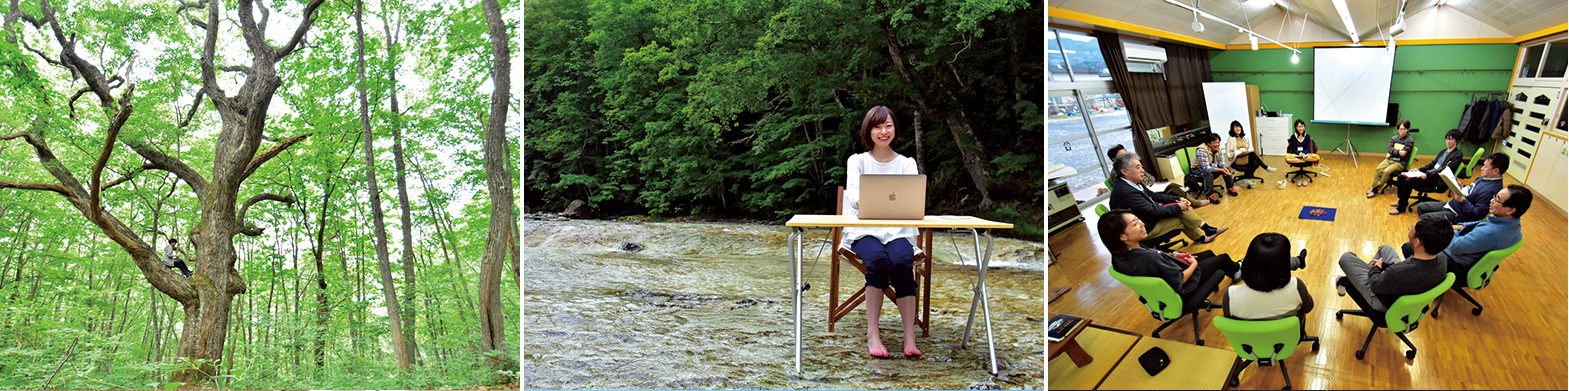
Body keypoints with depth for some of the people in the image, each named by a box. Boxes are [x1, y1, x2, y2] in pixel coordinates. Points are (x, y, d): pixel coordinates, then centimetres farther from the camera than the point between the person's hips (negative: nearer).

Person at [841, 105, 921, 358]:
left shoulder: (907, 163, 14)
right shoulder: (857, 161, 11)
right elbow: (854, 193, -7)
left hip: (898, 231, 1)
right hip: (864, 232, -1)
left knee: (901, 262, -32)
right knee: (878, 261, -34)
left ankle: (910, 337, -34)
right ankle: (872, 335, -31)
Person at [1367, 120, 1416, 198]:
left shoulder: (1410, 140, -4)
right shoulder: (1394, 138, 12)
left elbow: (1404, 153, -14)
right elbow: (1390, 148, -2)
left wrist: (1391, 153, -12)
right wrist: (1398, 152, -19)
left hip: (1400, 162, -5)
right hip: (1390, 159, 5)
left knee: (1386, 171, -27)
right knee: (1378, 169, -21)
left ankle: (1376, 190, -23)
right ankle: (1374, 187, -19)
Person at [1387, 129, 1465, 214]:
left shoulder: (1457, 155, -8)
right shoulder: (1443, 152, 20)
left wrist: (1427, 174, -28)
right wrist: (1419, 169, 6)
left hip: (1437, 180, -9)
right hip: (1428, 173, 9)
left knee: (1408, 181, -26)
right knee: (1401, 177, -1)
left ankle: (1401, 208, -14)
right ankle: (1402, 200, 14)